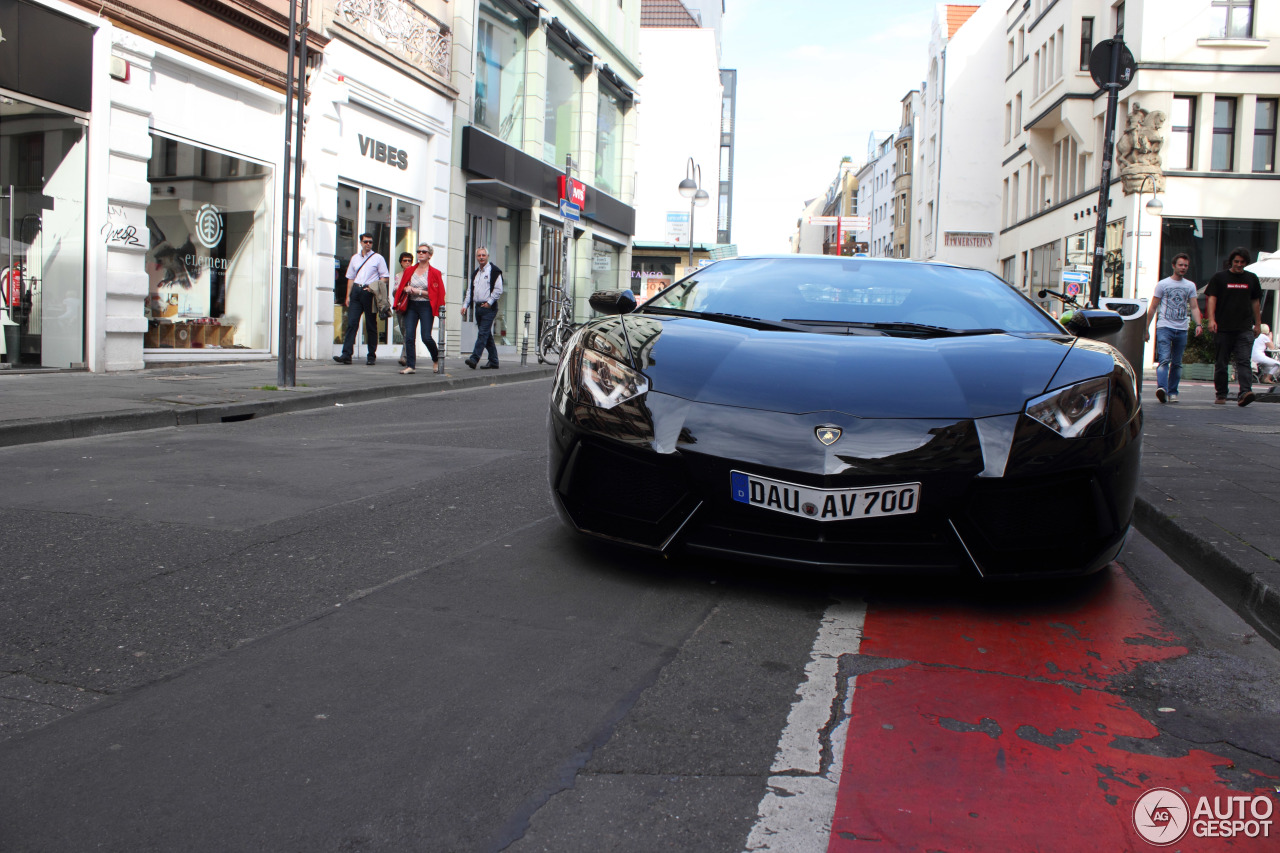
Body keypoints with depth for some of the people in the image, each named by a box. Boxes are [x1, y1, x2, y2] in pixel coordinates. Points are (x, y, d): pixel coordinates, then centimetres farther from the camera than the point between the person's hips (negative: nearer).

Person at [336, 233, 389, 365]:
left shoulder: (377, 258, 5)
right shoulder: (355, 258, 16)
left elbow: (385, 277, 2)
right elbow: (351, 278, 19)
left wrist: (374, 286, -14)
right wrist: (348, 296, 11)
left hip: (370, 293, -3)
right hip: (356, 291, 3)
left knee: (371, 325, 2)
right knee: (351, 323, -6)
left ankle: (372, 356, 8)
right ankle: (346, 355, -11)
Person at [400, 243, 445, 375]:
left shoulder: (435, 273, 0)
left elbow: (439, 293, -5)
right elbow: (402, 287, 21)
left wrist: (419, 291, -11)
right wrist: (407, 289, -3)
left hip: (426, 306, -4)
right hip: (411, 306, 4)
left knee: (426, 337, -10)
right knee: (409, 337, -7)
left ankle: (436, 358, 18)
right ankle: (410, 365, -4)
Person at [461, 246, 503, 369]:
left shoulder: (494, 271, -3)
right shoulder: (475, 274, 19)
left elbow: (498, 290, -9)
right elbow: (469, 291, 21)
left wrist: (489, 302, -14)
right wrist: (465, 305, 9)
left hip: (489, 308, -7)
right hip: (478, 307, 7)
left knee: (483, 333, -15)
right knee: (487, 335, 9)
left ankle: (474, 358, -23)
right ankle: (493, 361, 15)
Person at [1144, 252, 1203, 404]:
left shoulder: (1190, 286, 15)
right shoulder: (1163, 284, 5)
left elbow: (1194, 307, 9)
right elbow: (1153, 308, 6)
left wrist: (1198, 324, -9)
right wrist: (1146, 329, 3)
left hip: (1181, 330, 4)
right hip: (1164, 327, -4)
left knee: (1177, 363, 7)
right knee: (1164, 359, -19)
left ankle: (1172, 392, 13)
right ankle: (1161, 388, -33)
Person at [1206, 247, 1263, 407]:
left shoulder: (1252, 279, 14)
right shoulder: (1219, 277, 6)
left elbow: (1256, 302, 19)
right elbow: (1212, 298, -1)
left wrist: (1258, 324, 16)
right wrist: (1211, 319, -14)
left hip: (1244, 329, 1)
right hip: (1223, 328, -1)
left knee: (1243, 361, -12)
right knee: (1221, 363, 5)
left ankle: (1245, 392, -22)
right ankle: (1221, 394, 14)